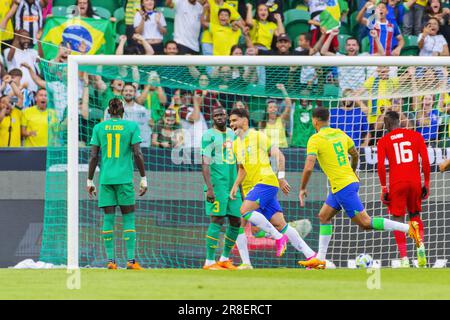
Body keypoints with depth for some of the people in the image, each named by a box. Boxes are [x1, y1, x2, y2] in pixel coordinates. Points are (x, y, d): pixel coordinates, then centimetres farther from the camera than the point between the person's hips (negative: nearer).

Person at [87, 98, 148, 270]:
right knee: (129, 218, 4)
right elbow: (137, 154, -5)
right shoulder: (131, 126, -1)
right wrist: (143, 179, 1)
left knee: (108, 218, 4)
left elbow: (93, 156, 2)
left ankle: (110, 259, -1)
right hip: (125, 178, -2)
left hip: (105, 178, 2)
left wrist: (90, 181, 9)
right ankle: (131, 259, -2)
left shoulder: (99, 127, 4)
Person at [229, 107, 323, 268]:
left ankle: (278, 237, -15)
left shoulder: (258, 136, -1)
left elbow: (279, 155, -5)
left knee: (245, 210, -26)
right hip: (251, 188, 7)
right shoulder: (236, 143, 19)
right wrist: (235, 186, 12)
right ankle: (311, 256, -3)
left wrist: (281, 177, -12)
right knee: (280, 224, -2)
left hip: (266, 182, -7)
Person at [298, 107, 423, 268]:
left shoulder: (315, 140, -11)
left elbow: (309, 167, -19)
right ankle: (320, 259, 16)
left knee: (365, 223, -9)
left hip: (342, 187, -9)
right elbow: (355, 155, 25)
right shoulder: (340, 134, 11)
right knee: (324, 216, 17)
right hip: (351, 180, 9)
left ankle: (409, 228, -17)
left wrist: (302, 189, -5)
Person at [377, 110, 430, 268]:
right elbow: (425, 161, 3)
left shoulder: (383, 141, 5)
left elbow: (381, 166, -5)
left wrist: (384, 188, -1)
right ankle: (420, 245, -4)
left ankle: (404, 258, -8)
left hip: (397, 184, -2)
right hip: (415, 182, 2)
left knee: (398, 219, 3)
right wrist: (426, 183, 8)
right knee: (415, 215, 21)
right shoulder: (416, 136, 9)